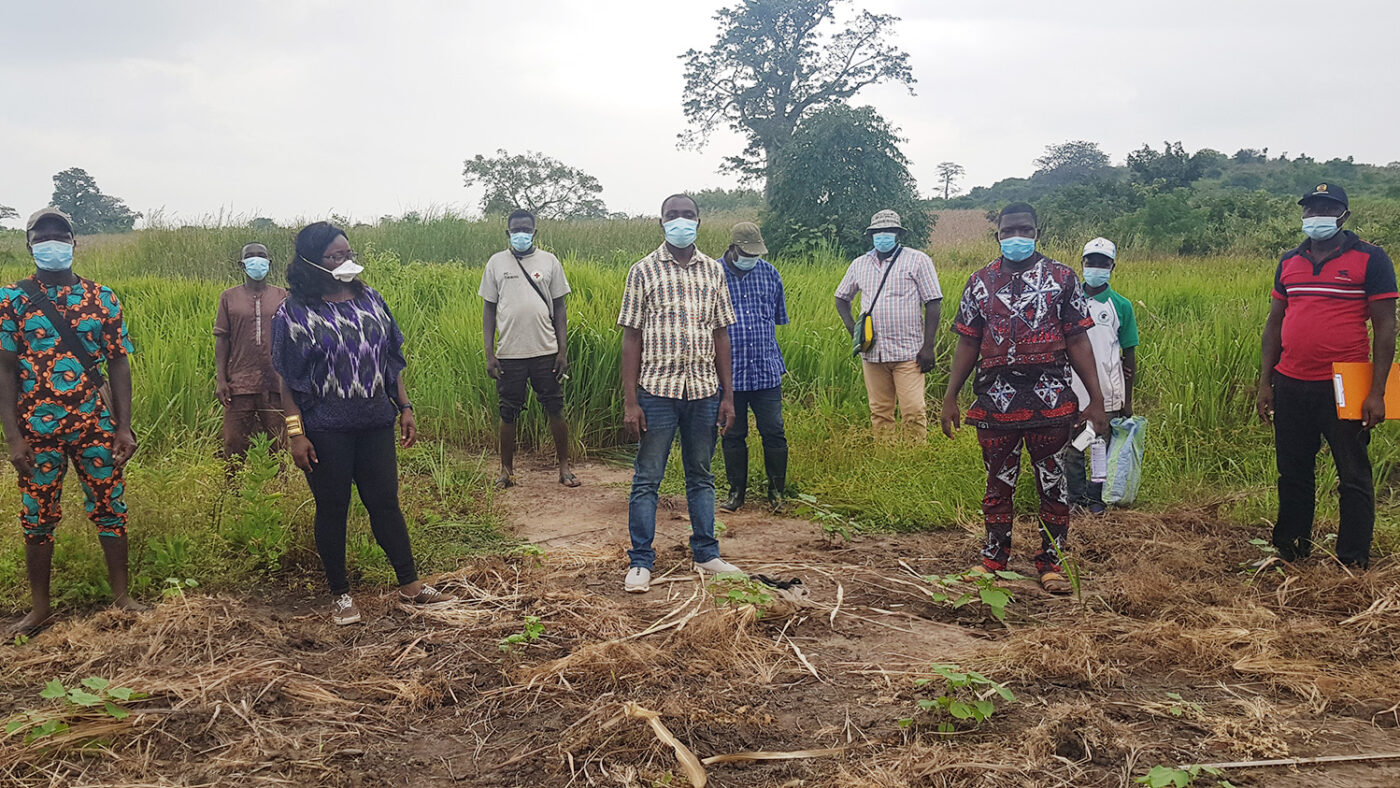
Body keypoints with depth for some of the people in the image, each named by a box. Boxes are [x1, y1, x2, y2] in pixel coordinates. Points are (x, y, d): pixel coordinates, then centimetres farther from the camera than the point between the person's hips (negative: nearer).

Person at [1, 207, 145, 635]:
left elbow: (118, 363, 3)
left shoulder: (101, 297, 3)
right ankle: (40, 607, 22)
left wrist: (124, 427, -3)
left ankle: (121, 594, 19)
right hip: (36, 429, -1)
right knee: (38, 517, 8)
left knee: (110, 508, 6)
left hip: (95, 425, 1)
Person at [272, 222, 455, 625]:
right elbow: (287, 378, -6)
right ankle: (341, 594, 20)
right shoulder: (295, 312, -7)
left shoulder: (370, 299, 7)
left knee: (385, 502, 9)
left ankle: (410, 584, 18)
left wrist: (405, 408, 9)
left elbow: (390, 361, 12)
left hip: (375, 423, 4)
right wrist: (295, 432, -12)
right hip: (326, 431, -4)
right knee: (332, 510, 6)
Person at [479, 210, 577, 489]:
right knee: (508, 414, 7)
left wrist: (563, 350, -1)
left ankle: (564, 467, 15)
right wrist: (489, 354, -1)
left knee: (556, 410, 3)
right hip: (509, 353, 0)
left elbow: (559, 308, 6)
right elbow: (489, 309, 6)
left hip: (546, 351, 0)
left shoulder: (549, 261, 5)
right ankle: (506, 470, 20)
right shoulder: (496, 262, 5)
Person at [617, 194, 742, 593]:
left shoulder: (713, 271, 9)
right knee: (647, 479, 1)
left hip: (704, 391, 3)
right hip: (657, 389, -3)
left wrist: (727, 396, 6)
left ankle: (706, 553, 25)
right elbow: (631, 338, -2)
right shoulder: (644, 271, 0)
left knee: (701, 476, 13)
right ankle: (640, 562, 11)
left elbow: (721, 335, 10)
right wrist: (630, 402, -7)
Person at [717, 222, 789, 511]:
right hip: (730, 374, -2)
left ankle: (777, 490, 17)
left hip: (767, 371, 2)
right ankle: (736, 491, 22)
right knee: (733, 435, 8)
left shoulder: (769, 273, 6)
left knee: (773, 432, 3)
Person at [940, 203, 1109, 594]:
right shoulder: (980, 281, 8)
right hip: (996, 398, 1)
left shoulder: (1061, 276, 3)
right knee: (999, 481, 10)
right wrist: (950, 398, 6)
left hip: (1051, 400, -1)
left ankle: (1051, 560, 18)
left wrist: (1096, 400, -3)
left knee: (1052, 483, 5)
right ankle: (994, 555, 24)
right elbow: (968, 343, 10)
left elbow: (1077, 341, 1)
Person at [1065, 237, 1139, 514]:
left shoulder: (1121, 306, 1)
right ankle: (1075, 497, 20)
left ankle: (1096, 498, 23)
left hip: (1107, 392, -1)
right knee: (1072, 447, 6)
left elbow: (1129, 354, 5)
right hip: (1072, 390, 1)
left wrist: (1128, 400, 3)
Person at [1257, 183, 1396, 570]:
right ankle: (1291, 550, 25)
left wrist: (1377, 392, -12)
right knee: (1293, 474, 13)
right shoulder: (1289, 262, 11)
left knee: (1354, 476, 4)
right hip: (1291, 386, 5)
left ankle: (1354, 563, 13)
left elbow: (1385, 328, -6)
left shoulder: (1371, 259, -3)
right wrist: (1265, 382, 10)